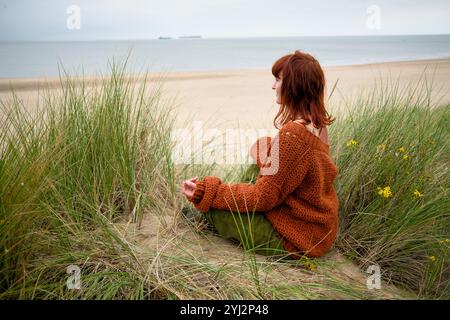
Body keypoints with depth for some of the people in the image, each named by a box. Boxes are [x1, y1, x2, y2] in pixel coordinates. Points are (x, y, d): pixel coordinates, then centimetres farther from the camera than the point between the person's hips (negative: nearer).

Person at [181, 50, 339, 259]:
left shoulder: (292, 133, -28)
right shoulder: (318, 124, 1)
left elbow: (264, 196, -23)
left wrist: (206, 192, -19)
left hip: (296, 239, -9)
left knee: (214, 208, -9)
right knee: (255, 170, 17)